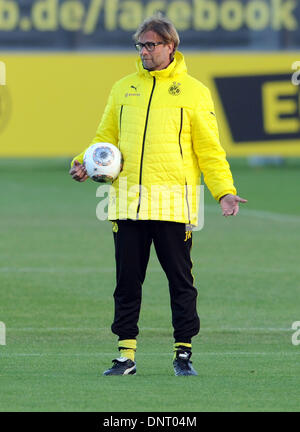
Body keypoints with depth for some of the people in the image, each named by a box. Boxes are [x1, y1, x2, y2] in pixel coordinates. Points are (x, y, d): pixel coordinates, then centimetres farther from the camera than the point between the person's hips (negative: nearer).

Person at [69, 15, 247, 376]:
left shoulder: (193, 91, 5)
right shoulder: (123, 89, 14)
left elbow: (209, 149, 5)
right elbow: (106, 138, 20)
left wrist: (224, 191, -5)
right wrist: (85, 163, 1)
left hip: (174, 203, -3)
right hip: (128, 202, 3)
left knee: (180, 279, 0)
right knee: (127, 280, 3)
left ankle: (183, 353, 8)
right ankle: (126, 354, 8)